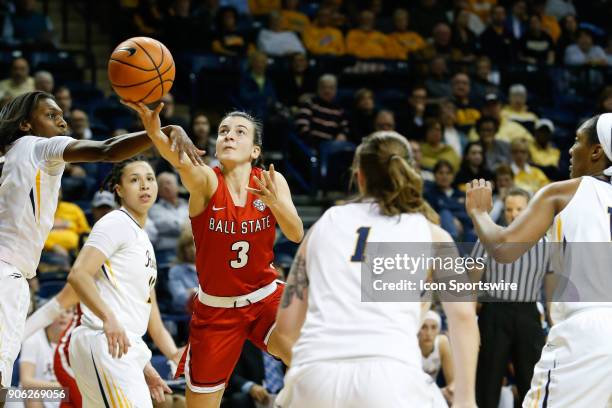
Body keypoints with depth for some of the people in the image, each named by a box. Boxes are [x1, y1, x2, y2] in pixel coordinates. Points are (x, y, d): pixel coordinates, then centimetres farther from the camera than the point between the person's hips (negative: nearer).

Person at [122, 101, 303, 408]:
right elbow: (181, 161, -37)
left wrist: (275, 202, -38)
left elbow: (296, 235, -17)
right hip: (216, 310, -1)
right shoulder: (207, 181, -14)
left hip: (266, 300, 1)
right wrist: (156, 134, -59)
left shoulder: (270, 182, -5)